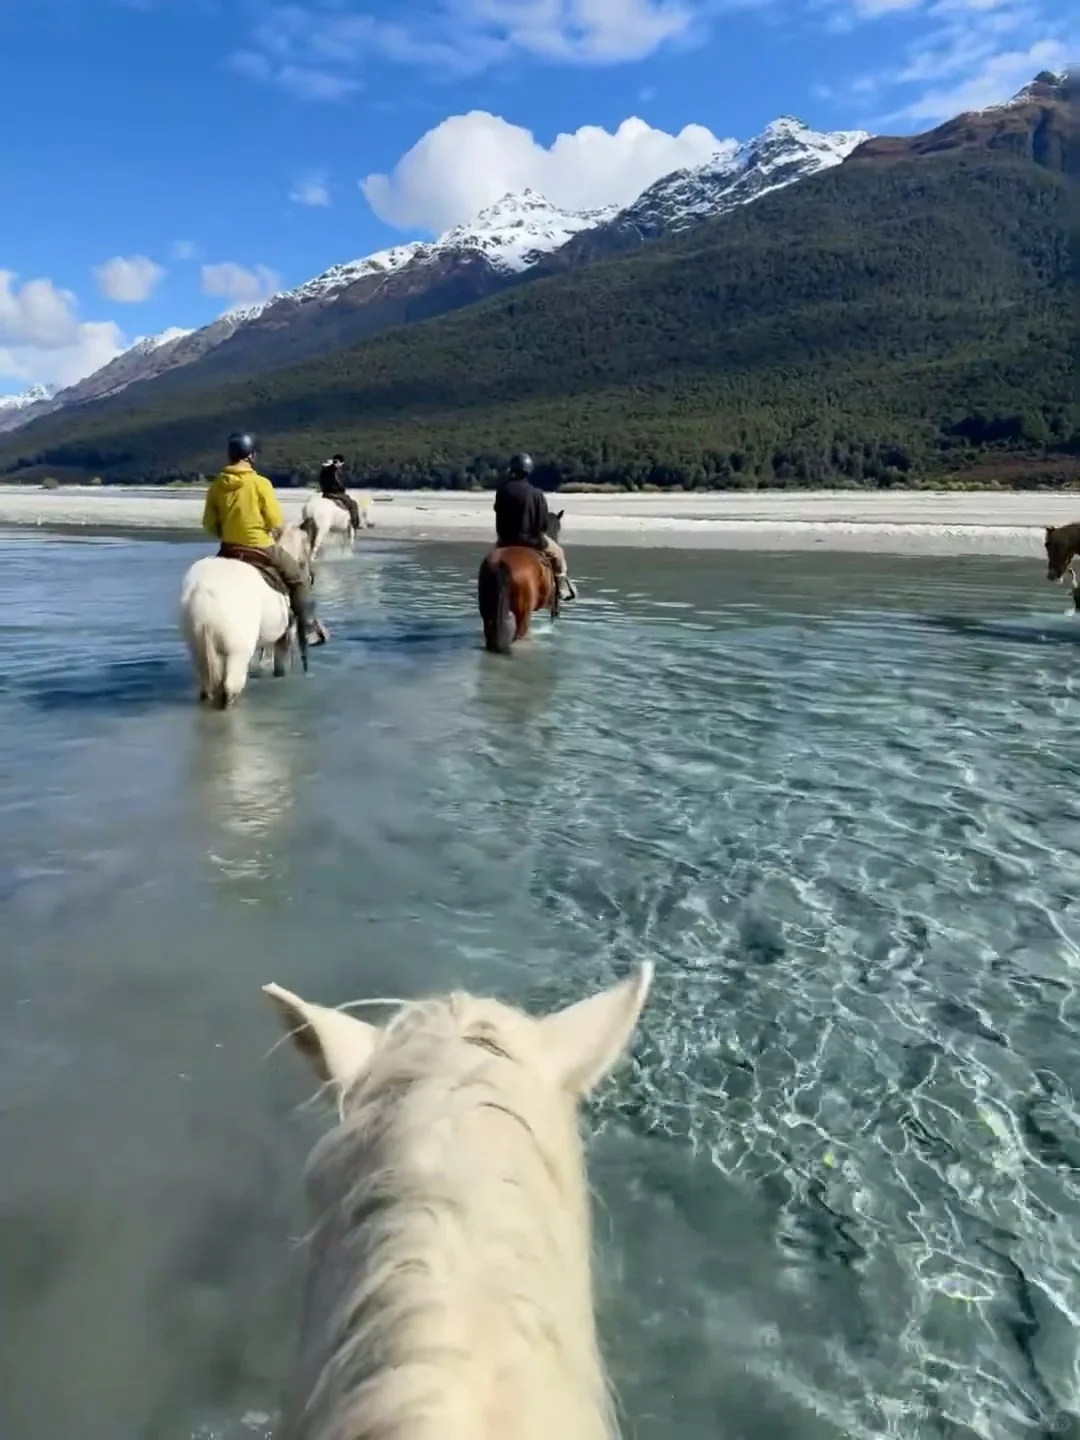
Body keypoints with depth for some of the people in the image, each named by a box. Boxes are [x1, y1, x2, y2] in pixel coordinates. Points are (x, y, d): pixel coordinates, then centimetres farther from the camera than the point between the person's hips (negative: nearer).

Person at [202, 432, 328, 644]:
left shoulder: (217, 485, -1)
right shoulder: (260, 483, -14)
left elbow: (209, 525, 4)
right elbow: (277, 523, -12)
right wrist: (273, 536, 9)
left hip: (228, 550, 4)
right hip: (262, 549, -4)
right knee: (300, 578, 15)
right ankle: (309, 627, 13)